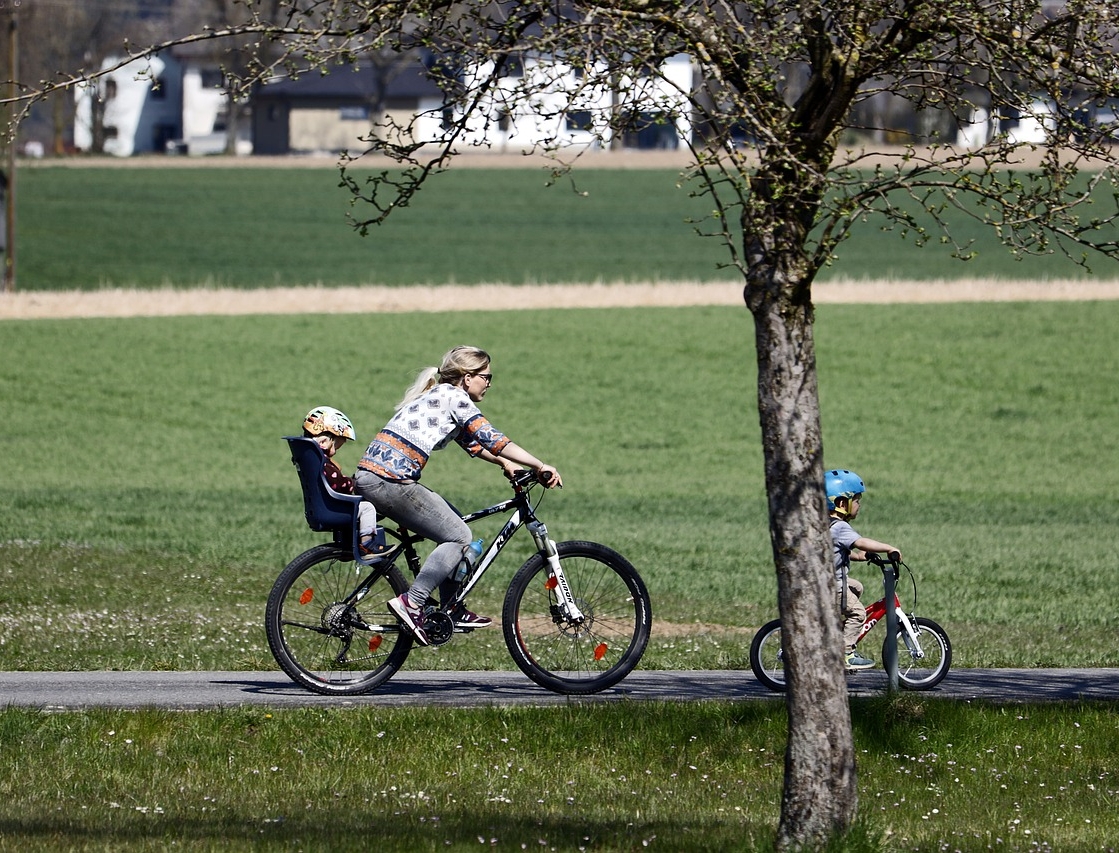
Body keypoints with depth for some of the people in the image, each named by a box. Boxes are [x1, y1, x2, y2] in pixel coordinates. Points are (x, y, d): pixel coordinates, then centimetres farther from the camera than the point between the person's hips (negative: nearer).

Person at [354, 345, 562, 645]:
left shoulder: (439, 396, 23)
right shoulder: (454, 397, -6)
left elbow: (473, 443, 32)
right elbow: (491, 439, -13)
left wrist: (508, 464, 21)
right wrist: (540, 467, -14)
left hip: (369, 476, 10)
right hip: (389, 481, -10)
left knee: (453, 525, 20)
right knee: (458, 537, -2)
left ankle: (454, 612, 21)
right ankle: (411, 603, -10)